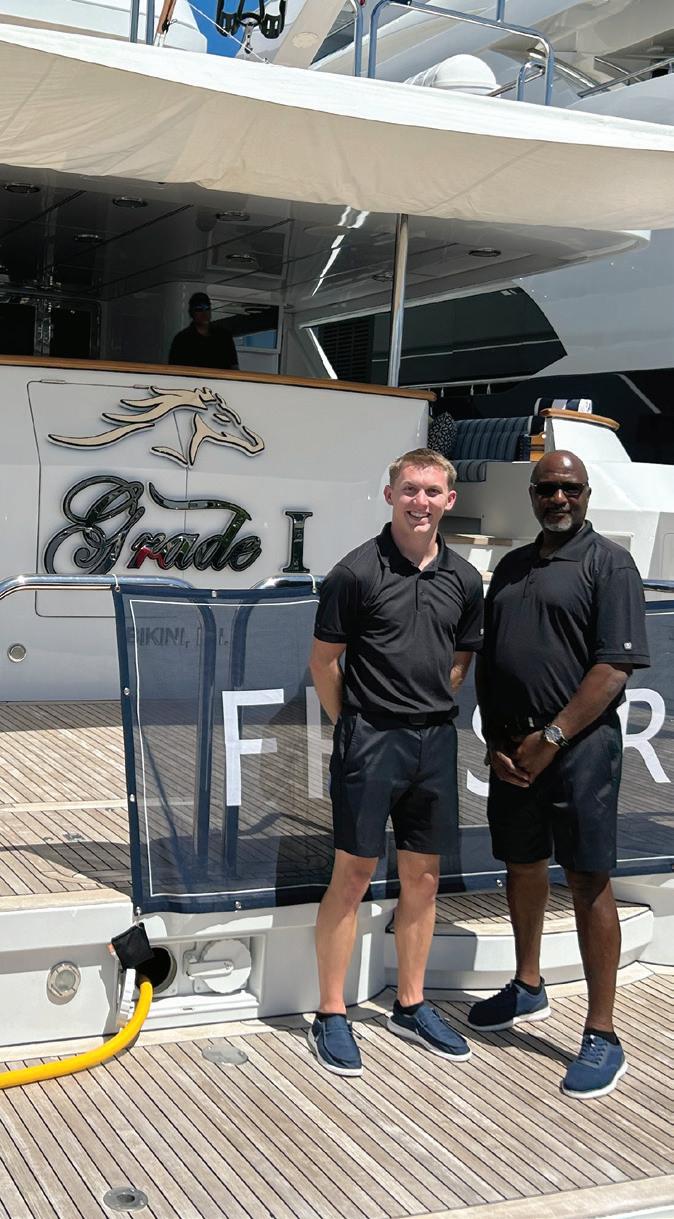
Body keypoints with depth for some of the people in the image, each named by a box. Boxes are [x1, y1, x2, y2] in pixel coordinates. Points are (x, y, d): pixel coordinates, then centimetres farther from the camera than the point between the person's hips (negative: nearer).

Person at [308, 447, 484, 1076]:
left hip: (434, 740, 5)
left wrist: (431, 713, 10)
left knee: (423, 878, 12)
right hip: (369, 739, -5)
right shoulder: (358, 571, -8)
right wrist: (353, 728, 2)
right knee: (352, 875, 0)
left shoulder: (463, 578, 6)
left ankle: (411, 1007, 27)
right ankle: (331, 1017, 11)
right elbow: (324, 659, -3)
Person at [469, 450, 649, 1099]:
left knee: (588, 882, -3)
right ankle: (527, 988, 36)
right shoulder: (511, 566, 15)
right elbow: (485, 661, 15)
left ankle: (601, 1036, 4)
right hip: (510, 745, 7)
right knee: (521, 865, 17)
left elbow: (615, 664, -14)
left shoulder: (607, 561, -5)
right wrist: (494, 740, 3)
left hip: (577, 745, -6)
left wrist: (551, 739, -16)